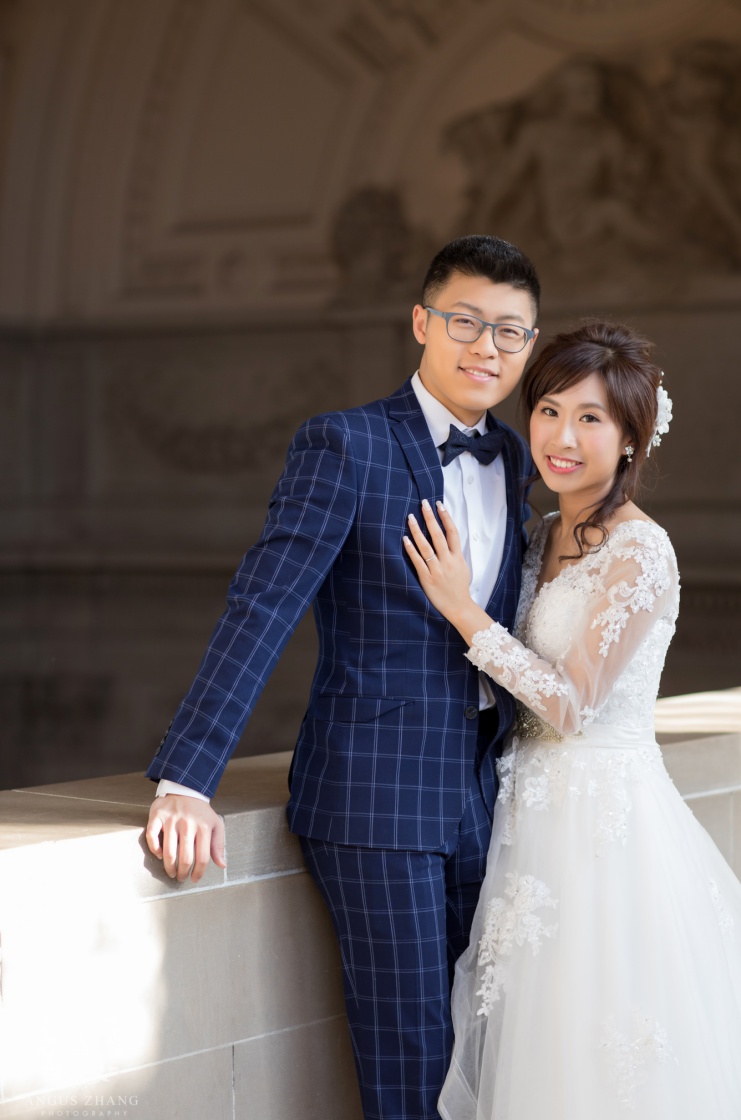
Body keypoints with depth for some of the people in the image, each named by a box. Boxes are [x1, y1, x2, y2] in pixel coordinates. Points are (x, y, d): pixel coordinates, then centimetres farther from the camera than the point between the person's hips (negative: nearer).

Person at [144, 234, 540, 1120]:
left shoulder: (512, 461, 13)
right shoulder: (343, 446, -8)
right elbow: (260, 612, -15)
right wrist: (186, 780, -21)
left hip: (478, 797, 6)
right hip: (374, 793, -6)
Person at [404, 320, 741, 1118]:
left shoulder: (641, 554, -16)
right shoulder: (545, 539, 9)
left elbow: (576, 704, -18)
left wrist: (463, 610, -15)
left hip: (607, 821, -8)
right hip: (540, 809, 8)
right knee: (540, 1050, 14)